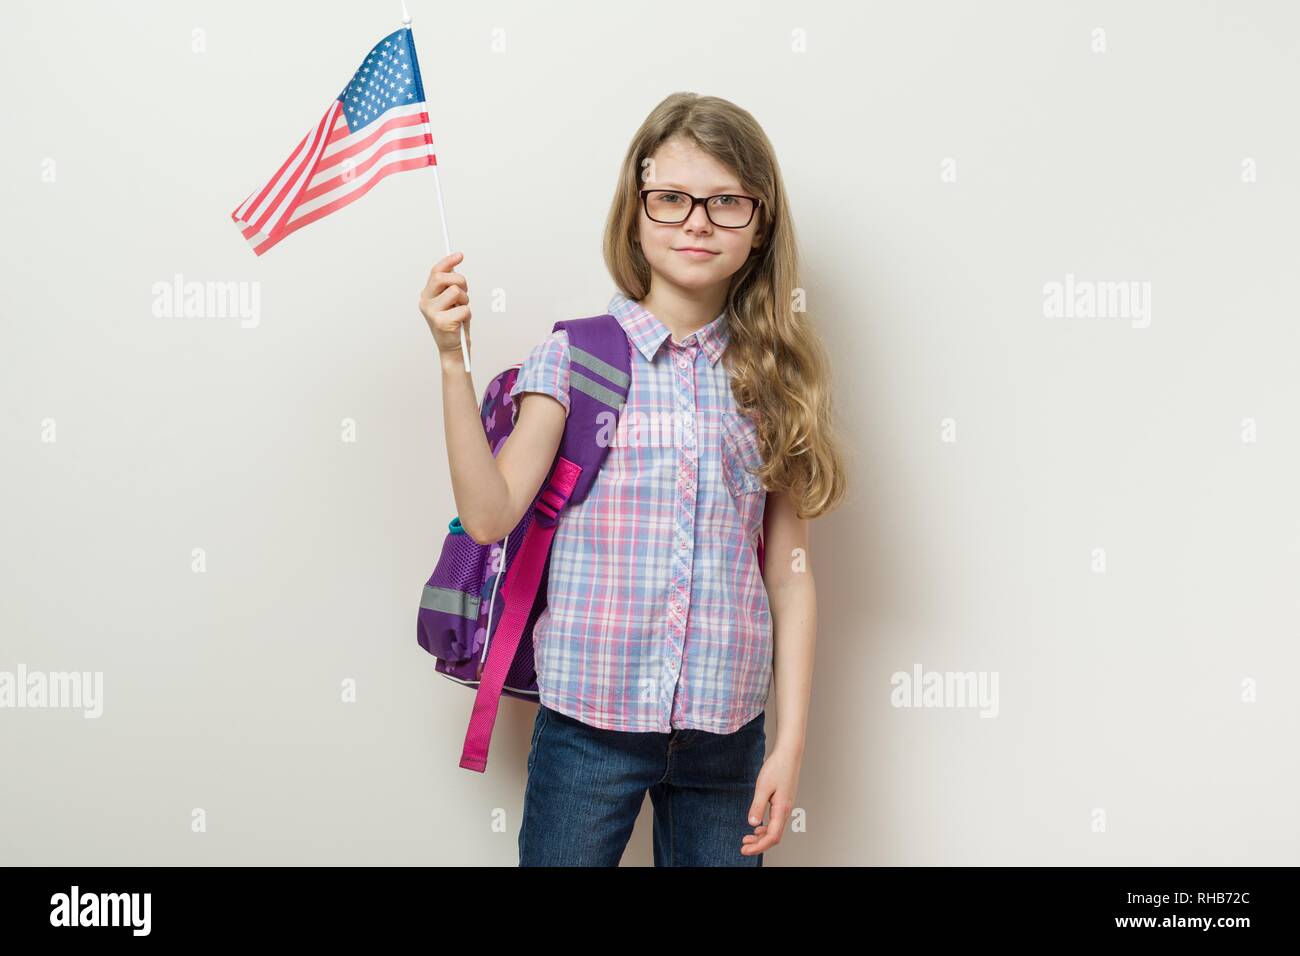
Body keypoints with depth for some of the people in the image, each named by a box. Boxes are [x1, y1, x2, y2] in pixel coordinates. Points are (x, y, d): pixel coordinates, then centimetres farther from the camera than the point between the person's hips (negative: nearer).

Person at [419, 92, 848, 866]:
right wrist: (455, 363, -17)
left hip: (727, 731, 2)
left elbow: (790, 573, 4)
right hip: (590, 717, -2)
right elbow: (489, 514, -10)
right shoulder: (576, 352, -2)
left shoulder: (772, 373, 3)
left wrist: (791, 742, 1)